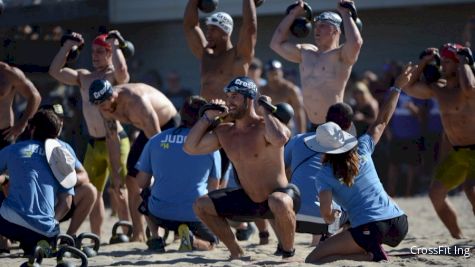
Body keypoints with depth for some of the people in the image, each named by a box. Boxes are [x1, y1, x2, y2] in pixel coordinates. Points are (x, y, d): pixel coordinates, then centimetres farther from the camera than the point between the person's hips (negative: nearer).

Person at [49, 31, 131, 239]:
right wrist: (67, 46, 5)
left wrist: (115, 46, -15)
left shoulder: (115, 76, -3)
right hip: (93, 144, 7)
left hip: (115, 141, -6)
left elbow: (122, 70, -27)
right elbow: (55, 71, 9)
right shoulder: (84, 76, 15)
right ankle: (95, 237, 16)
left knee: (119, 191, -8)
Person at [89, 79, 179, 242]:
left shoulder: (136, 101, -37)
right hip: (148, 130, 8)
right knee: (132, 179, 3)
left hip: (169, 125, -8)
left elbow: (157, 140, -35)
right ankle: (138, 235, 9)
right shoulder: (106, 108, -13)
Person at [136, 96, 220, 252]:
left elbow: (141, 182, 6)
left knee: (145, 196, 36)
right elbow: (213, 188, 5)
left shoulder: (156, 140, 2)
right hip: (194, 216, -2)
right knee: (211, 242, 28)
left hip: (160, 214, 2)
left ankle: (155, 238, 9)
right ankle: (191, 240, -8)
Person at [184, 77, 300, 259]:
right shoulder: (224, 132, 4)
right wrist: (208, 117, 1)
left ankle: (289, 253, -18)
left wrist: (265, 112, -27)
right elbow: (190, 147, 5)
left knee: (278, 202, -43)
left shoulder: (264, 127, -19)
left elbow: (280, 139, -43)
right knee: (201, 206, 4)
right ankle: (236, 253, 12)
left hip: (282, 194, -8)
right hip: (249, 201, 8)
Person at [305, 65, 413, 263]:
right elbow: (383, 120, 21)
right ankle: (375, 254, 12)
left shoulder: (324, 176, -1)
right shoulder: (362, 150, 10)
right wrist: (397, 87, 28)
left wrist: (330, 218, 11)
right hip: (399, 224, 7)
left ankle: (372, 257, -15)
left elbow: (326, 212, -13)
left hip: (370, 229, -7)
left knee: (312, 261, 0)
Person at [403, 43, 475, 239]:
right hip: (458, 153, 9)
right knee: (436, 193, 8)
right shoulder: (439, 89, 7)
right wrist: (423, 63, 7)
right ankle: (458, 238, 19)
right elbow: (410, 88, 15)